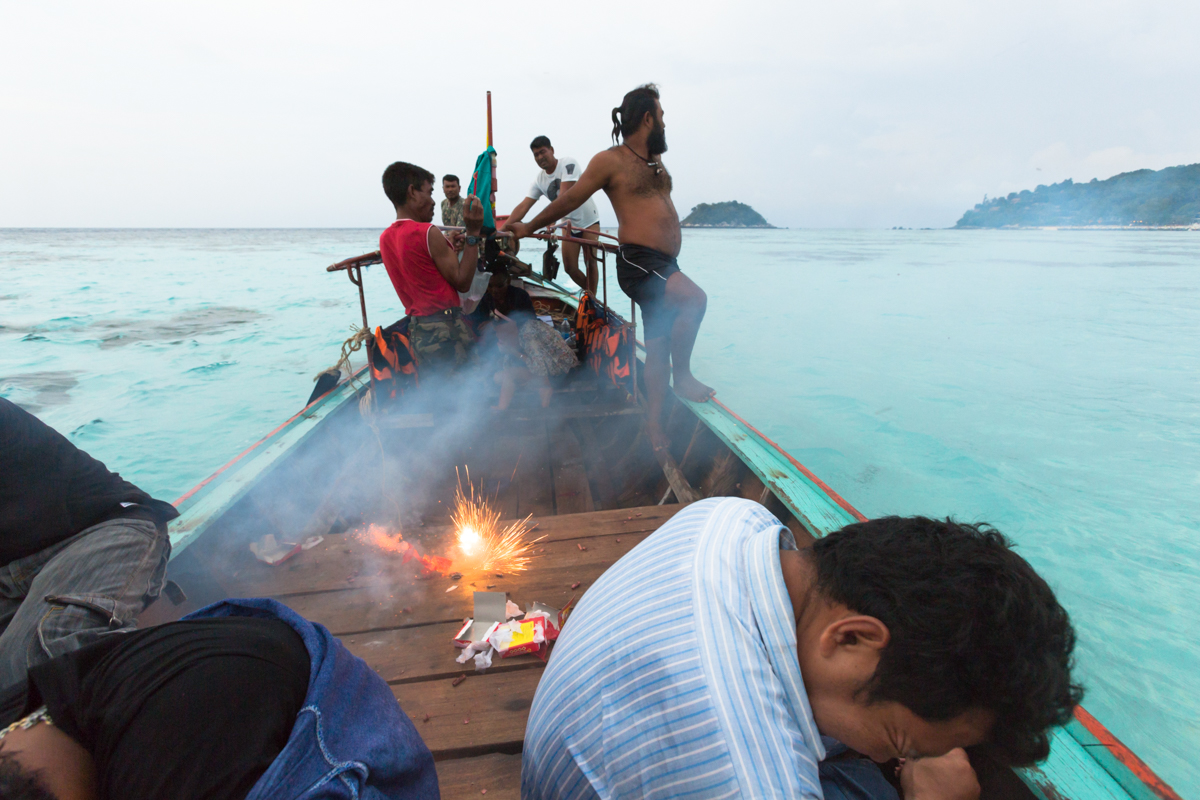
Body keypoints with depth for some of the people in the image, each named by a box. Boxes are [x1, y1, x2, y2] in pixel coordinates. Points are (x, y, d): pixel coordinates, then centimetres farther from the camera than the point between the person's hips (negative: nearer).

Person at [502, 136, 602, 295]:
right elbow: (523, 207, -11)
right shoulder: (539, 179, -5)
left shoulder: (568, 163, -21)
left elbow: (564, 197, -33)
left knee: (590, 262, -11)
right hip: (569, 224, 5)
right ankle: (590, 292, 23)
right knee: (570, 268, -1)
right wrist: (501, 229, -23)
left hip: (589, 220, -5)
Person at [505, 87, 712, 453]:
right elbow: (570, 199, 5)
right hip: (638, 262, -8)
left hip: (666, 266, 8)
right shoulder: (610, 160, -2)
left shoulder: (655, 159, 20)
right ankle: (683, 376, -12)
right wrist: (529, 227, 12)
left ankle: (653, 423, 19)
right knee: (695, 299, -30)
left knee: (659, 347, 9)